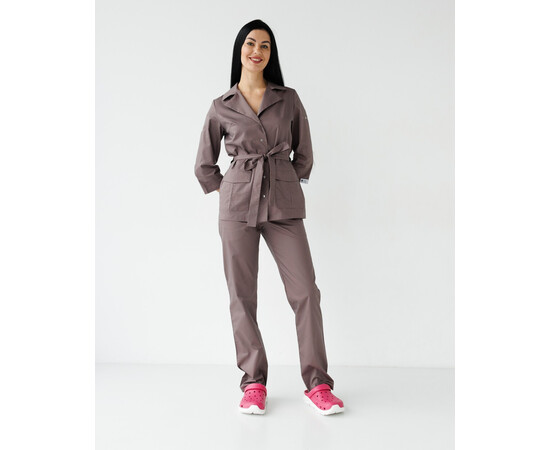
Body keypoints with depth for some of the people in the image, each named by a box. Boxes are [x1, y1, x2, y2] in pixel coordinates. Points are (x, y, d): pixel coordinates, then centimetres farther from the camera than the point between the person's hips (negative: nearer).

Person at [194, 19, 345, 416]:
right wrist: (229, 193, 9)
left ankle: (317, 383, 5)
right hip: (238, 204, 0)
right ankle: (254, 383, 13)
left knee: (305, 291, -6)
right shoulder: (221, 108, 8)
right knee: (242, 295, 0)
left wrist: (284, 186, 12)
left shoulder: (289, 99, 9)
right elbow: (204, 166, 15)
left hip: (284, 204, 0)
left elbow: (304, 155, 15)